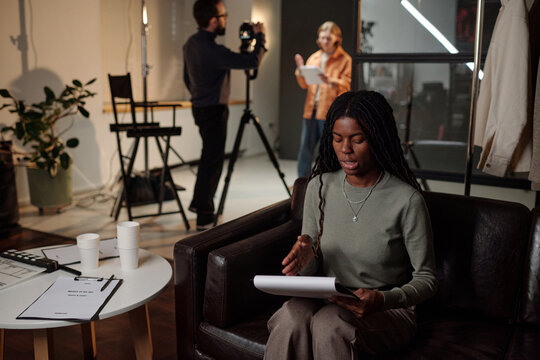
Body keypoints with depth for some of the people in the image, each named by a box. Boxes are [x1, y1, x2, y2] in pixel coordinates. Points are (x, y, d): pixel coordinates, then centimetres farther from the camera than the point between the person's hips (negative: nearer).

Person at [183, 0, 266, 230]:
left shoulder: (191, 43, 6)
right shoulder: (212, 50, -24)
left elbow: (187, 78, 17)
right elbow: (253, 61, -25)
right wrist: (260, 36, -10)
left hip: (200, 107, 10)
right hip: (213, 110, -10)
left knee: (210, 157, 22)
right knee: (213, 160, -2)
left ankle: (198, 203, 35)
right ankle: (205, 218, 5)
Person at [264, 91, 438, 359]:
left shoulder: (407, 200, -14)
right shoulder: (319, 186, 0)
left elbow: (426, 279, -6)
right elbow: (310, 270, 7)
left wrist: (383, 299, -25)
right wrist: (306, 257, -18)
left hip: (389, 310, -3)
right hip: (326, 301, 3)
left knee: (329, 324, -34)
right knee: (291, 318, -30)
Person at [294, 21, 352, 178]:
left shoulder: (344, 59, 0)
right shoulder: (314, 57, 16)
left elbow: (346, 85, -9)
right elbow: (304, 84, 14)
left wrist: (331, 81, -27)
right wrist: (300, 71, -5)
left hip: (330, 111, -5)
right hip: (311, 108, 5)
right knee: (305, 147, 7)